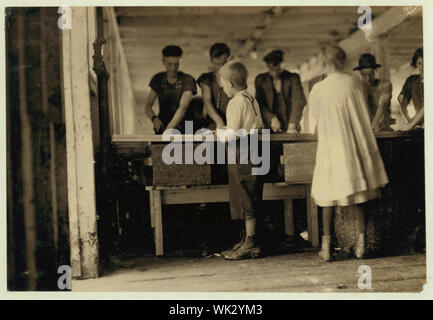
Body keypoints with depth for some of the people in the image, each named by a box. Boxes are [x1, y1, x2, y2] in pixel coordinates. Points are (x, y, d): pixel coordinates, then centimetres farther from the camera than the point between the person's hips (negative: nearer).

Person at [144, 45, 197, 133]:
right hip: (161, 126, 2)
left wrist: (169, 129, -29)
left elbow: (183, 107, -17)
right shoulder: (158, 79, 9)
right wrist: (154, 118, -16)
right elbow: (147, 106, 7)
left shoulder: (188, 80, -4)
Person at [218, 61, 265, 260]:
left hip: (241, 153, -9)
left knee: (246, 199, -6)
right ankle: (248, 240, 20)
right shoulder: (252, 100, 14)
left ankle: (250, 244, -2)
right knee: (250, 198, 12)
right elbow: (259, 127, 18)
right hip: (253, 152, 9)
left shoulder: (236, 102, -13)